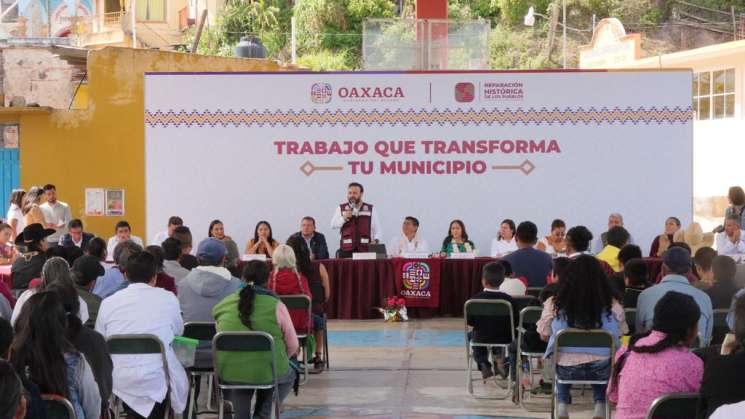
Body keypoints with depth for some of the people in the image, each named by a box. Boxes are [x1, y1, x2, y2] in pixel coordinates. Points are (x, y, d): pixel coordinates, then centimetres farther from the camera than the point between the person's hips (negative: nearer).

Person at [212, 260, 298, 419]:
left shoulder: (223, 305, 2)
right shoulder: (275, 306, -7)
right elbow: (293, 346, -1)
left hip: (228, 373, 3)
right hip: (268, 373, -2)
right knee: (288, 375, 31)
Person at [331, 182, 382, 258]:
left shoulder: (370, 209, 11)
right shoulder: (341, 208, 12)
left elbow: (377, 229, 12)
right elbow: (333, 225, 3)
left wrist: (375, 240, -5)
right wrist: (344, 218, -12)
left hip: (365, 249, 0)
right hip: (346, 250, 0)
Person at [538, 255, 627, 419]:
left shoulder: (553, 305, -13)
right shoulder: (613, 306, -12)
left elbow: (544, 336, 4)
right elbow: (620, 336, 5)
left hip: (566, 370, 0)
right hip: (602, 371, 0)